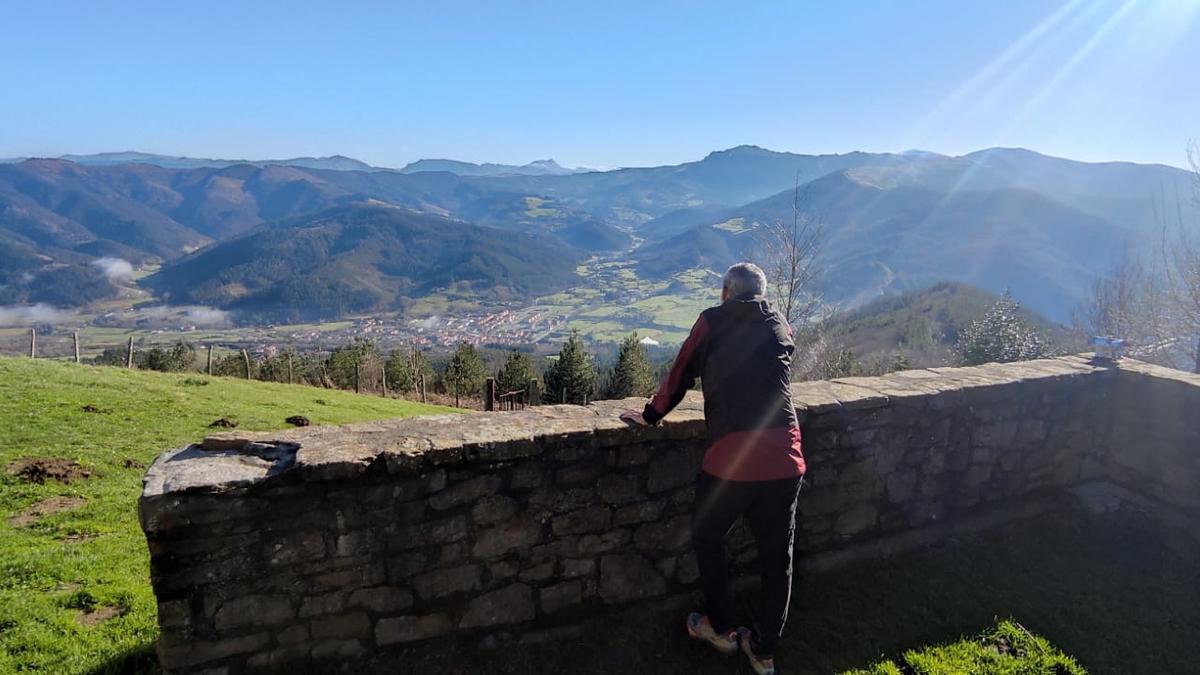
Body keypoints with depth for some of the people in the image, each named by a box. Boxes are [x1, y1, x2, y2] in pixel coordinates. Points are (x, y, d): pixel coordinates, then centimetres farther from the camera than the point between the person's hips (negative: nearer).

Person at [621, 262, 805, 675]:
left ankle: (721, 629, 32)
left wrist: (650, 416, 21)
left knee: (707, 538, 22)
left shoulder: (713, 321, 3)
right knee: (777, 558, 18)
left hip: (730, 460, -3)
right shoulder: (781, 327, 14)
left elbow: (680, 376, 7)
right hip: (785, 461, 4)